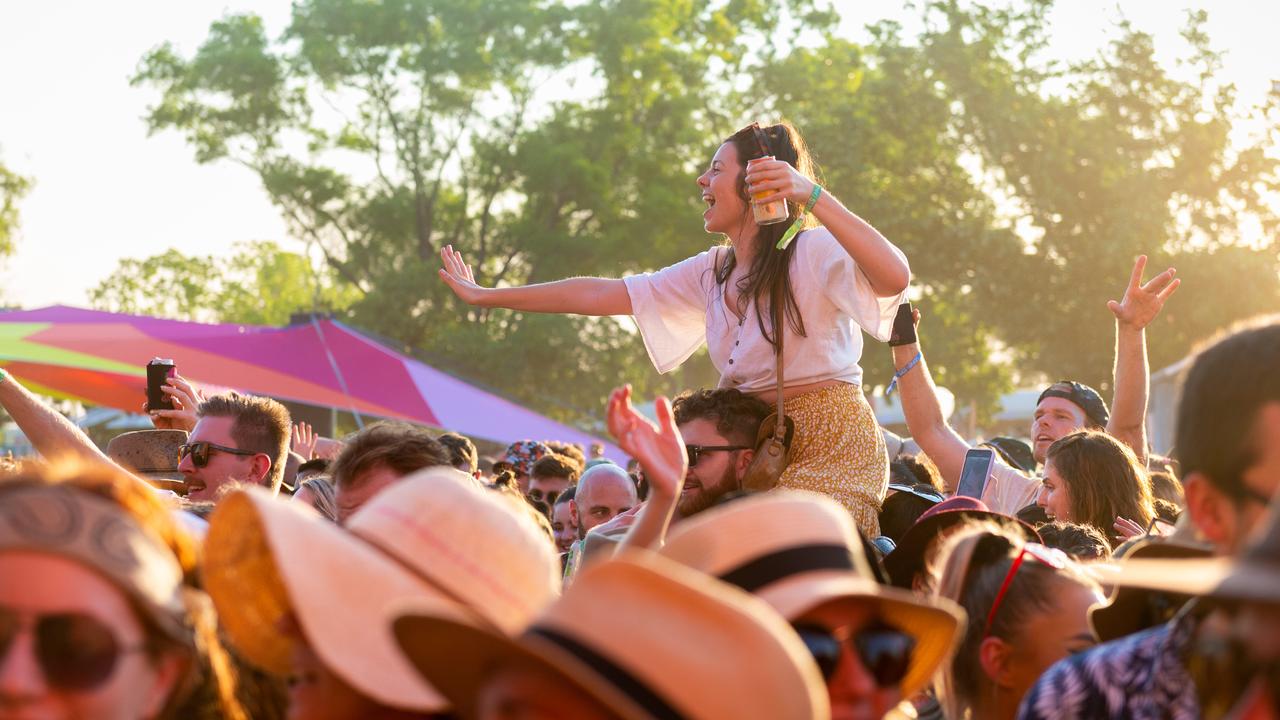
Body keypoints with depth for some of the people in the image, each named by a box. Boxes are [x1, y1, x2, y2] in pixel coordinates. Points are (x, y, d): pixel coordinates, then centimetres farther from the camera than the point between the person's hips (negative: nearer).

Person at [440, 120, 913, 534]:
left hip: (830, 449, -7)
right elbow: (599, 295, 16)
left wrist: (813, 197, -36)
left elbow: (894, 277, -31)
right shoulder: (712, 273, 11)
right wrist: (486, 296, 20)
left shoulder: (812, 253, -11)